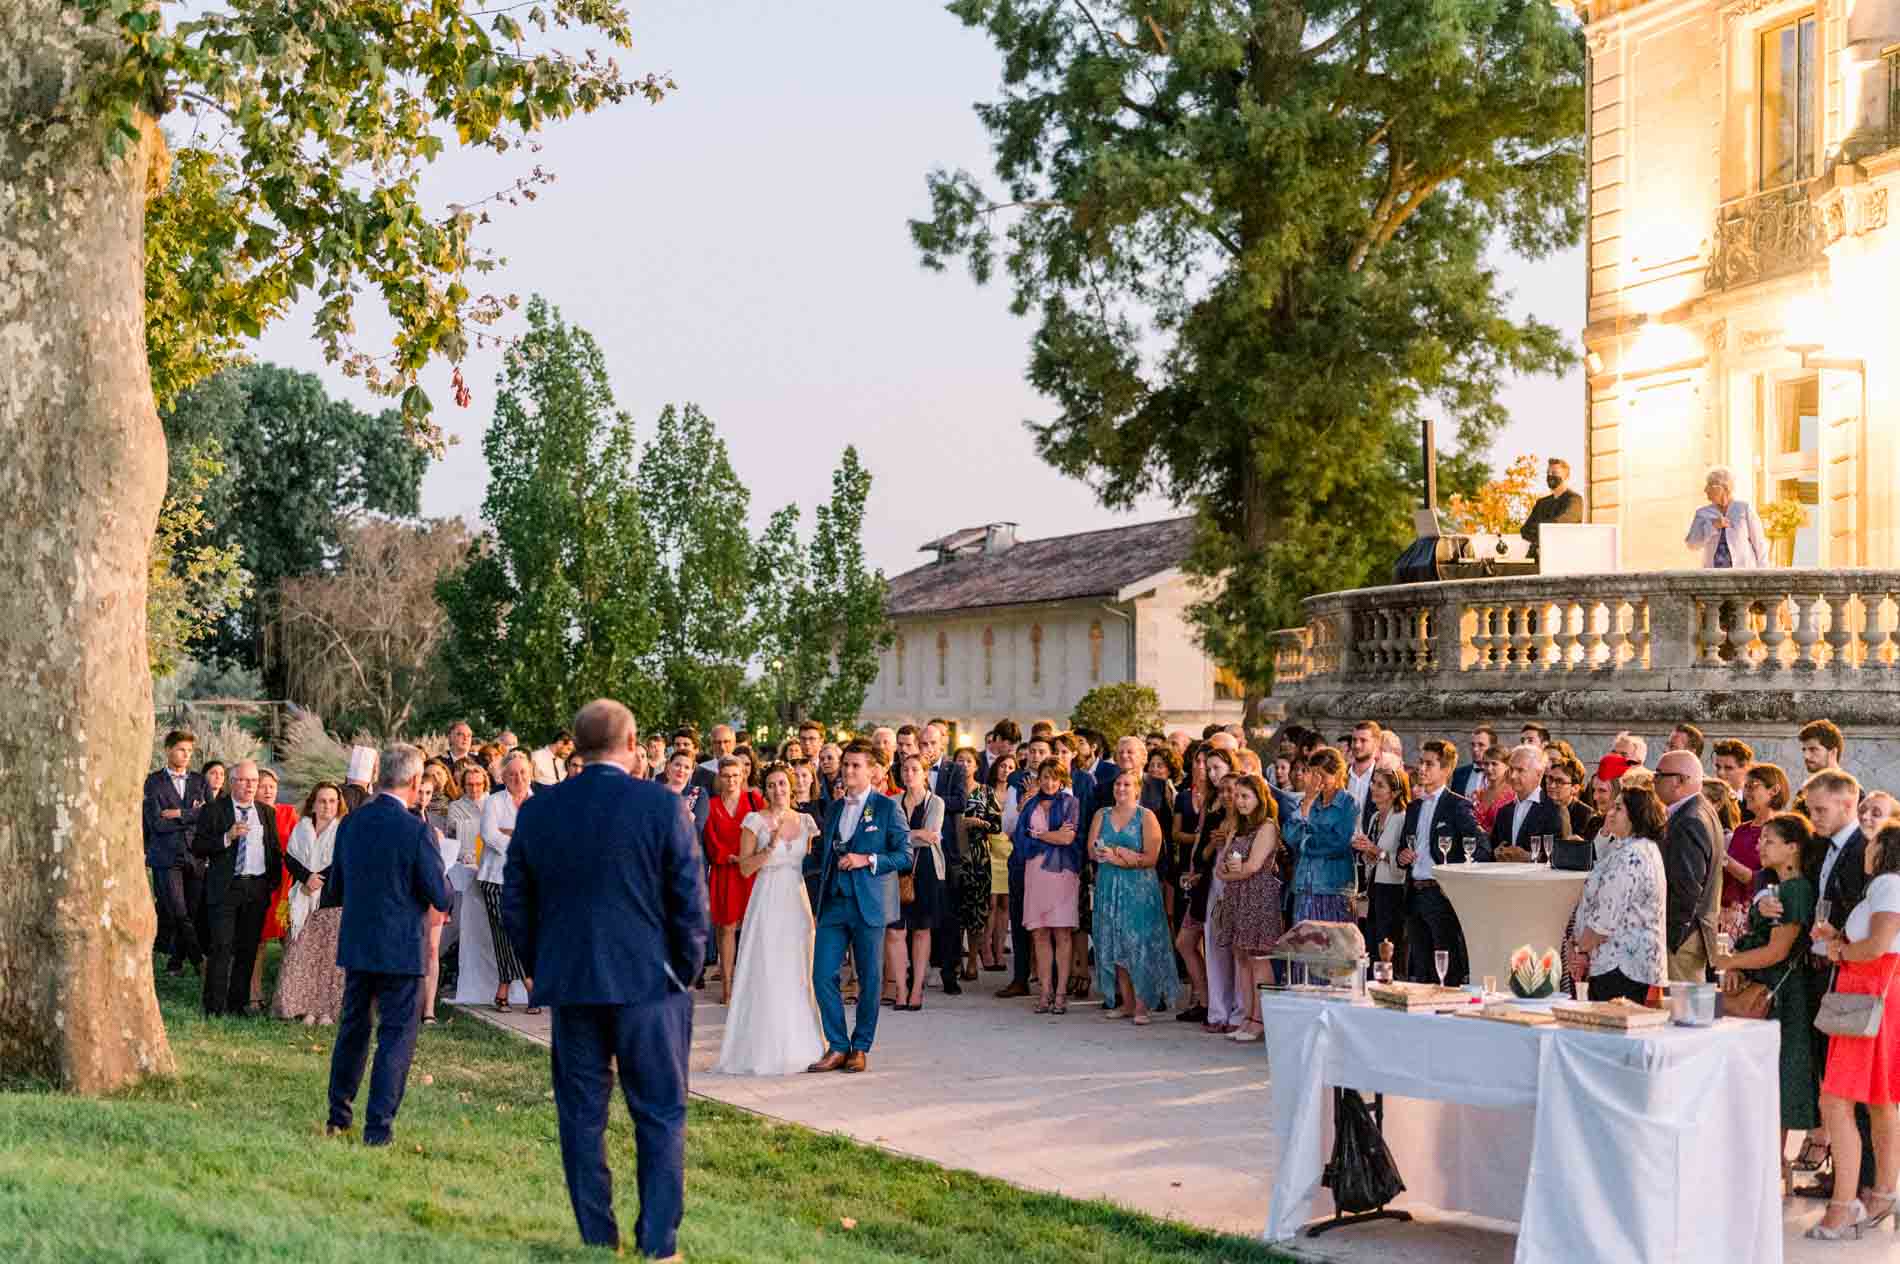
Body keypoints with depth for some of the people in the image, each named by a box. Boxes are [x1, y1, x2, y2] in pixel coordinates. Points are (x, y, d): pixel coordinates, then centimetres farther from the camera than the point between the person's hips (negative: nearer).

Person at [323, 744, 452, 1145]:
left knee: (353, 1027, 19)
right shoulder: (416, 831, -16)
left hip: (354, 944, 6)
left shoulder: (351, 823, 1)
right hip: (399, 948, -6)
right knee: (396, 1035, 3)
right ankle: (378, 1126, 1)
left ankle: (338, 1116, 29)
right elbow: (440, 898, -12)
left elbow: (335, 888, 10)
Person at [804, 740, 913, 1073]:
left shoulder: (887, 808, 0)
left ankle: (861, 1048, 15)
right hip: (833, 903, 5)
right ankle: (838, 1047, 7)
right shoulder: (833, 809, 16)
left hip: (869, 905, -4)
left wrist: (867, 860, -15)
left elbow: (904, 856, -5)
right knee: (822, 975, -3)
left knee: (870, 979, 3)